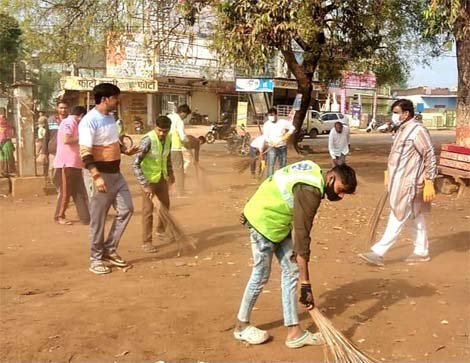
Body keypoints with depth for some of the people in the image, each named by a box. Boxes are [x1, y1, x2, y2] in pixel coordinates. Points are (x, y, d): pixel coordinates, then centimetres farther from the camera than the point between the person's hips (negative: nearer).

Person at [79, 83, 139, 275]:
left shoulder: (110, 117, 10)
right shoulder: (90, 121, -18)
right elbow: (85, 153, -24)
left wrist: (126, 150, 7)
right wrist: (96, 176, -31)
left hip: (116, 173, 9)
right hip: (102, 175, -9)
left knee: (126, 210, 9)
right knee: (98, 219, 2)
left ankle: (109, 250, 21)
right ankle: (96, 259, 15)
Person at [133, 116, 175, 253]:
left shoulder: (168, 139, -7)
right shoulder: (148, 140, -28)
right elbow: (135, 165, -30)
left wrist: (170, 172, 21)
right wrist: (145, 185, -32)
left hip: (161, 177, 7)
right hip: (149, 179, -7)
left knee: (166, 204, 20)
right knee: (148, 210, -2)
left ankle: (161, 230, 43)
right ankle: (146, 242, 9)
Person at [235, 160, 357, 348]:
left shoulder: (315, 173, 1)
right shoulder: (310, 190, -29)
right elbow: (302, 237, -31)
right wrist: (306, 284, -30)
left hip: (276, 218, 10)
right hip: (264, 220, -10)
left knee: (290, 270, 6)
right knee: (261, 274, 2)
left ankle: (294, 332, 10)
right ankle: (241, 326, 22)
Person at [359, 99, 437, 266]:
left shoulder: (418, 130, -16)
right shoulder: (402, 130, 13)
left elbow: (430, 157, -18)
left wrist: (429, 183, -20)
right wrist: (389, 174, 22)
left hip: (409, 183, -10)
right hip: (400, 182, 10)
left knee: (397, 218, -5)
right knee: (416, 218, 16)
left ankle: (378, 253, -4)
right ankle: (422, 251, 26)